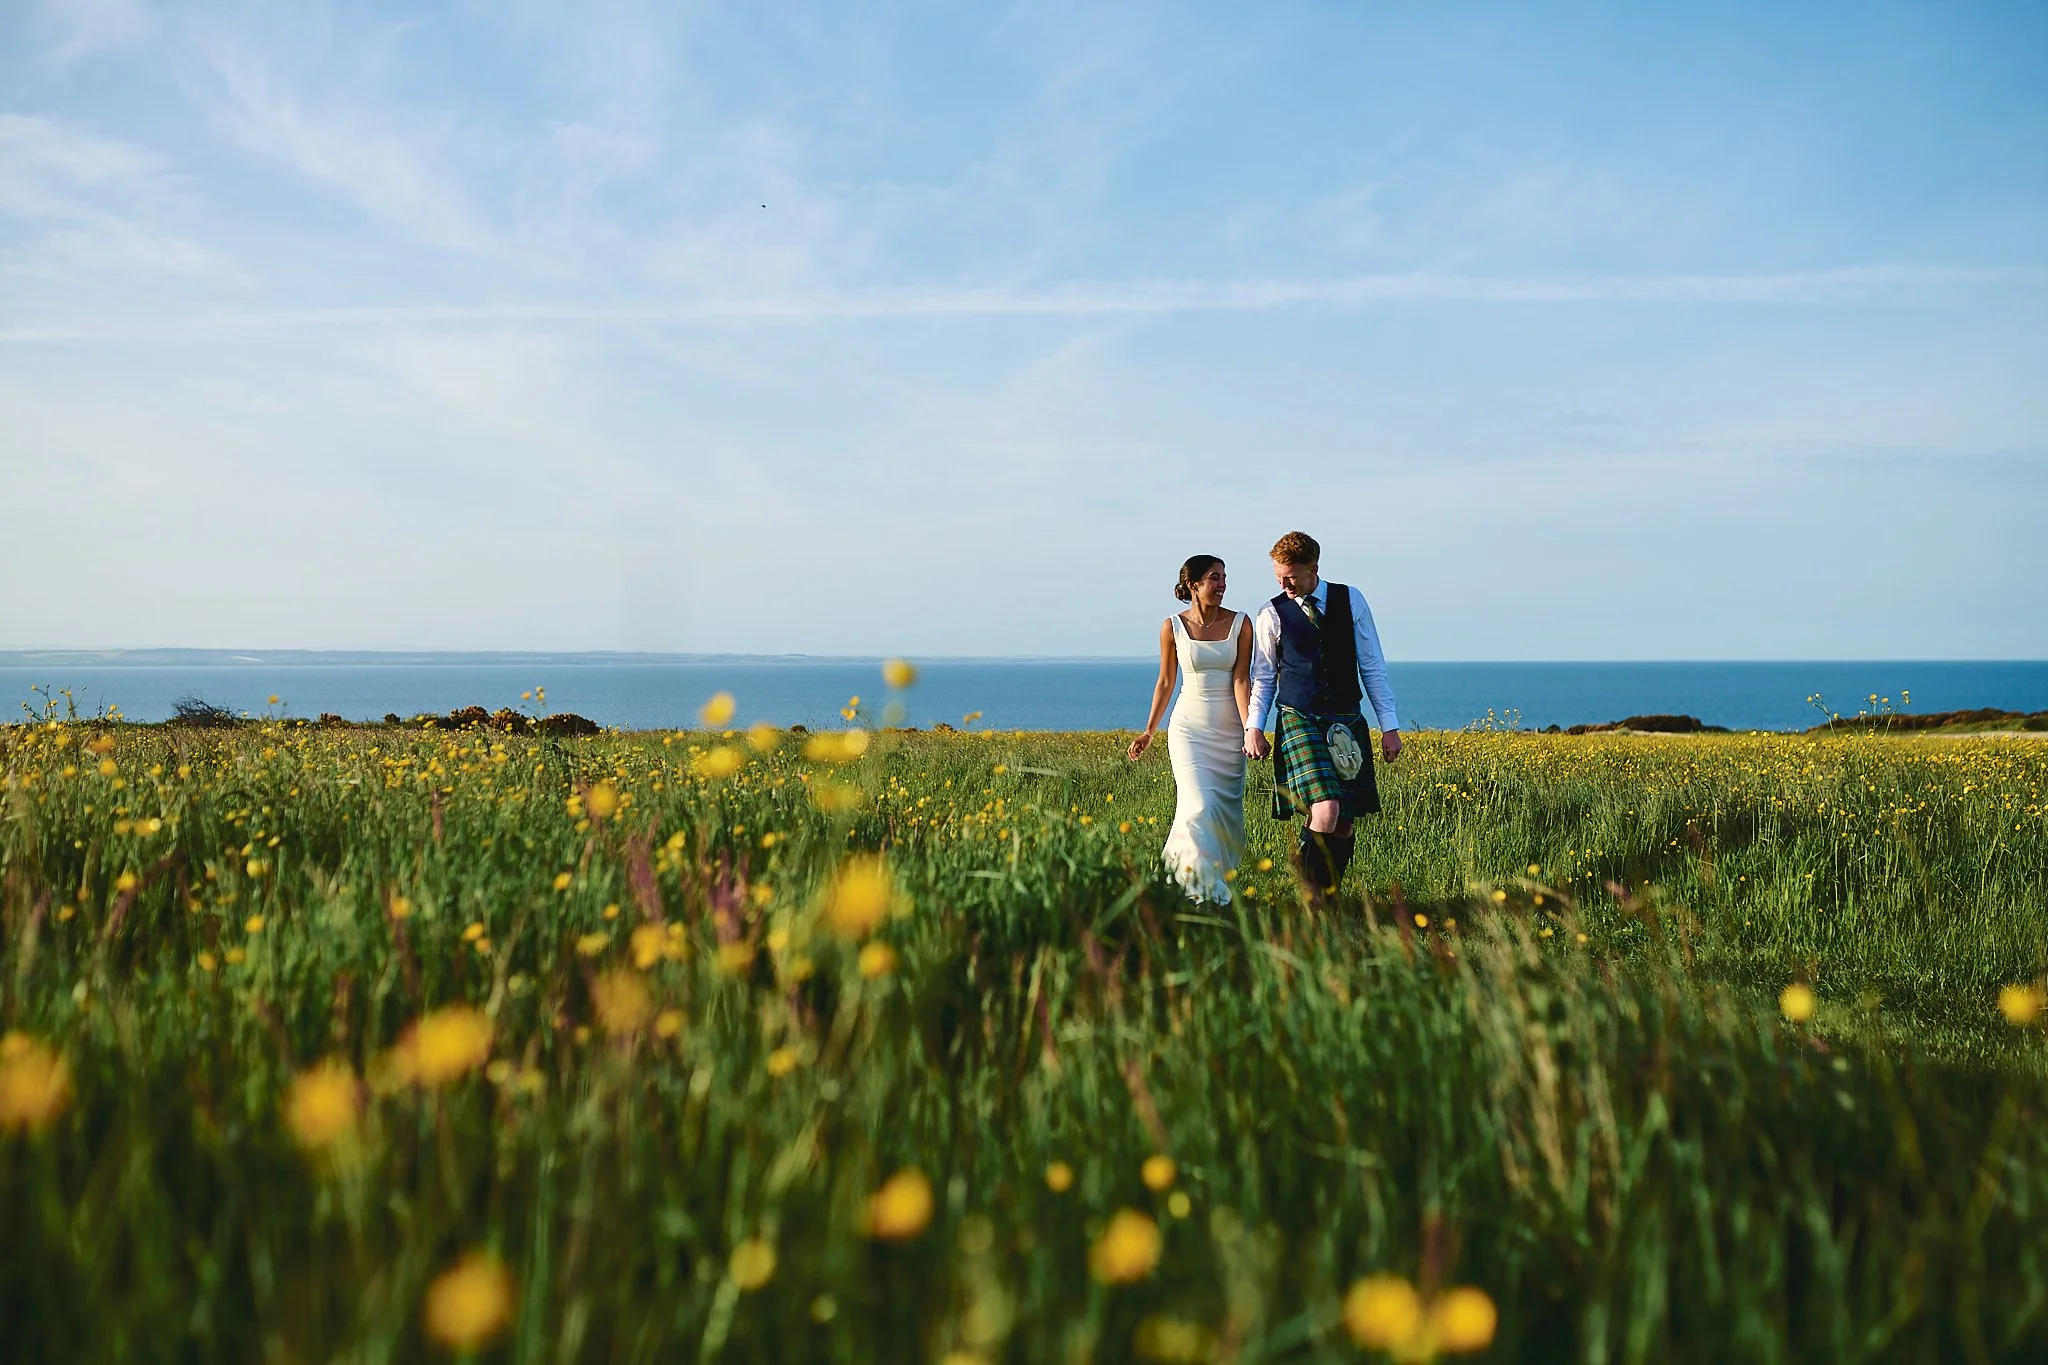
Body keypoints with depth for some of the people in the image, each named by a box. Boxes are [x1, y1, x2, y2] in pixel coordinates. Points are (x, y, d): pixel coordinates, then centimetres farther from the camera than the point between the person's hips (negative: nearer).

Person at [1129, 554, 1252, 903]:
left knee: (1226, 811, 6)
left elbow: (1241, 680, -7)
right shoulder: (1172, 627, -2)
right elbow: (1165, 682, 8)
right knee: (1199, 807, -16)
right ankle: (1203, 890, -8)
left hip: (1229, 730, 2)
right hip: (1189, 727, -2)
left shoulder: (1240, 624, -2)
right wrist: (1149, 732, 11)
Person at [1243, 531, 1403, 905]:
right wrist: (1253, 725, -5)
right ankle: (1304, 865, 4)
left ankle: (1328, 895, 22)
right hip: (1300, 722, -2)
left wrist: (1390, 725, 4)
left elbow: (1372, 667, 7)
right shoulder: (1271, 615, 1)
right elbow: (1263, 678, 10)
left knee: (1344, 825, 5)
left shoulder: (1351, 600, 4)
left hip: (1347, 723, 2)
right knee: (1325, 812, -22)